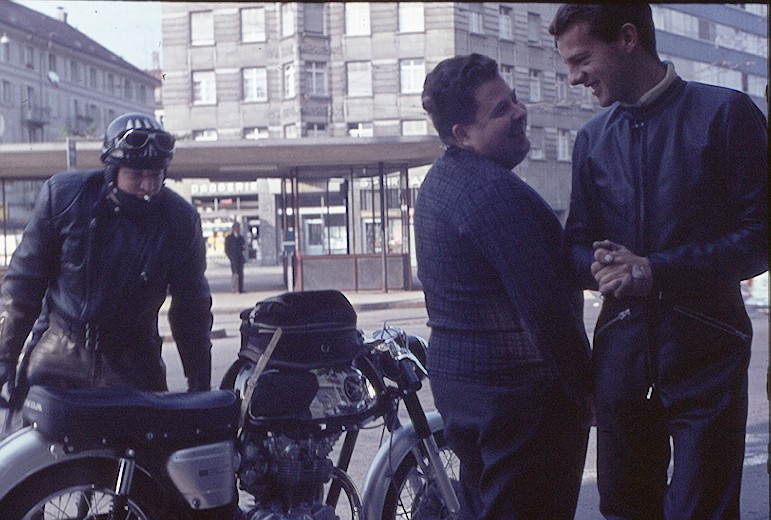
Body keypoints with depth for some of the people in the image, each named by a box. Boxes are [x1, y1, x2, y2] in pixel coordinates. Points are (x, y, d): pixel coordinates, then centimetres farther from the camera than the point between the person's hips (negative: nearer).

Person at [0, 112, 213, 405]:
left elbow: (191, 306, 4)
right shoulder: (63, 194, -8)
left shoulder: (180, 220, -6)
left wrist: (200, 386, 5)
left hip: (131, 362, 1)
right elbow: (24, 279, 0)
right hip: (59, 348, 0)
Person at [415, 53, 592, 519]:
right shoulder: (495, 188, -20)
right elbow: (544, 305, -23)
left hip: (453, 374, 10)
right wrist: (584, 385, -13)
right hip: (517, 388, -10)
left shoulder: (438, 181, 12)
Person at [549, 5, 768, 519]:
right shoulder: (593, 138, 12)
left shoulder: (726, 113, -4)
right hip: (621, 348, 5)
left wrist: (656, 270, -17)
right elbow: (577, 243, 13)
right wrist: (602, 266, -11)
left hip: (705, 351, -4)